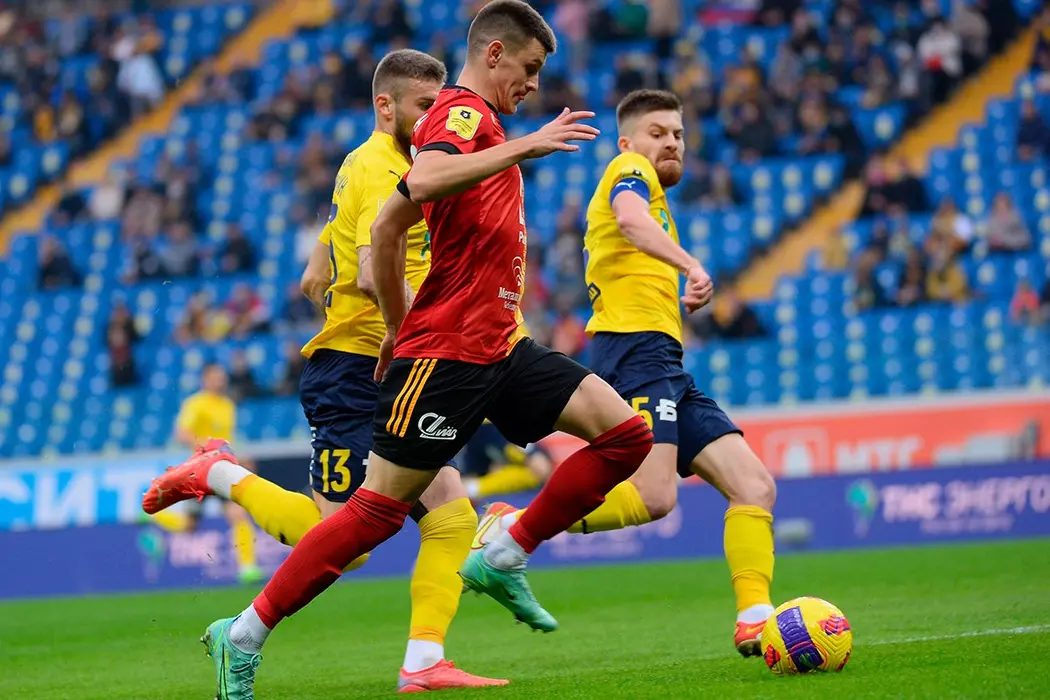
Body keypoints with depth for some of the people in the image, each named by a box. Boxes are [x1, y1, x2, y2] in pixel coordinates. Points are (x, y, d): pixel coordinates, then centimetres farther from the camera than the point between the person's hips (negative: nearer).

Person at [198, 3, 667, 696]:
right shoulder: (461, 113, -9)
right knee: (381, 508, -8)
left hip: (499, 348, 9)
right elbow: (423, 182, -33)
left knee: (626, 433, 0)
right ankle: (244, 637, 1)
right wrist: (523, 147, -34)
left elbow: (390, 225, 26)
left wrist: (400, 327, 26)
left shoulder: (478, 122, 21)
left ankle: (503, 560, 6)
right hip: (446, 350, -9)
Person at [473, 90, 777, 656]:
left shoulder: (653, 194, 32)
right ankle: (512, 529, -15)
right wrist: (689, 264, -36)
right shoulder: (629, 170, 4)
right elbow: (632, 219, -20)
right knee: (653, 497, -26)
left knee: (755, 485, -2)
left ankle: (754, 621, -9)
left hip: (665, 366, 10)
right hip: (636, 347, -10)